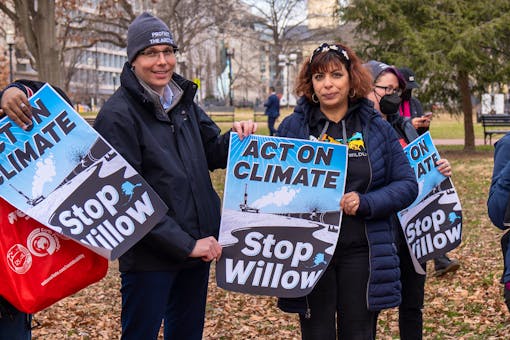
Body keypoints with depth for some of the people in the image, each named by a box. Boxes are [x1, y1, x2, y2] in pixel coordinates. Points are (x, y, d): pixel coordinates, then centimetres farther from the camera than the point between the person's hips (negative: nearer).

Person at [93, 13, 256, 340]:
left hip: (199, 245, 7)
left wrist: (237, 138, -5)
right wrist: (184, 244, -20)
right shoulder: (118, 114, -15)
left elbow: (212, 154, 19)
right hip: (150, 255, -7)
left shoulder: (183, 101, 8)